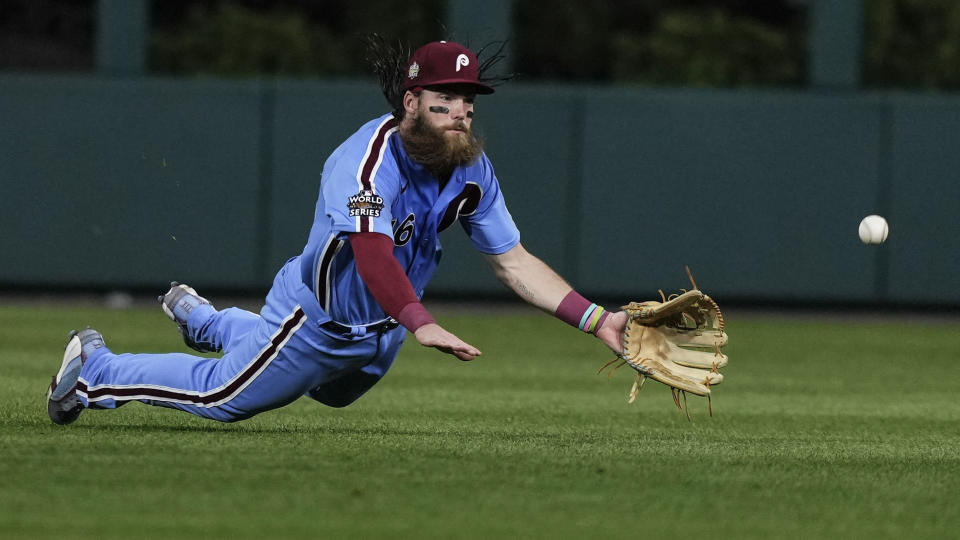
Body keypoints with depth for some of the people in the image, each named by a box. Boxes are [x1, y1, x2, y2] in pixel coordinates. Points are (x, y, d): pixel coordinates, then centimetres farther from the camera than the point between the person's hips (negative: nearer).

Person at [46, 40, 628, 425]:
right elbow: (372, 252, -48)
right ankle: (94, 367, 28)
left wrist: (595, 319, -19)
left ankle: (200, 318, 54)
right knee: (223, 396, 4)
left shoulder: (472, 169, -10)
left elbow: (514, 261, -8)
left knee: (332, 389, 34)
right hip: (318, 320, -8)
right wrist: (422, 324, -64)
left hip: (379, 334, 8)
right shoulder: (368, 159, -34)